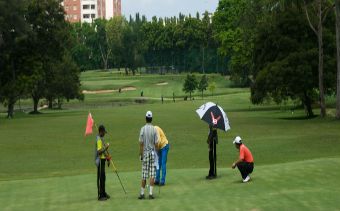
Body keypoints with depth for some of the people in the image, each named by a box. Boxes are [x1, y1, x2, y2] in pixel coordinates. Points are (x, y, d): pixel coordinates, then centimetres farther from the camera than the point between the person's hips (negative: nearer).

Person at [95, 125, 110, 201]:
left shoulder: (101, 139, 15)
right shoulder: (99, 139, -18)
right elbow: (99, 151, -26)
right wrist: (105, 147, -21)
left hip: (102, 159, 10)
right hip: (100, 160, -10)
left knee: (103, 177, 17)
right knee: (100, 178, -7)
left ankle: (103, 193, 26)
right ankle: (100, 195, -4)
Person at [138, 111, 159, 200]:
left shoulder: (143, 129, -5)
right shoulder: (154, 129, -4)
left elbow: (141, 143, -5)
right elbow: (156, 143, -5)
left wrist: (141, 154, 2)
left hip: (145, 153, 0)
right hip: (153, 152, 0)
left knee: (144, 175, 5)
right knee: (152, 174, 1)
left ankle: (142, 193, 10)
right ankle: (150, 193, -2)